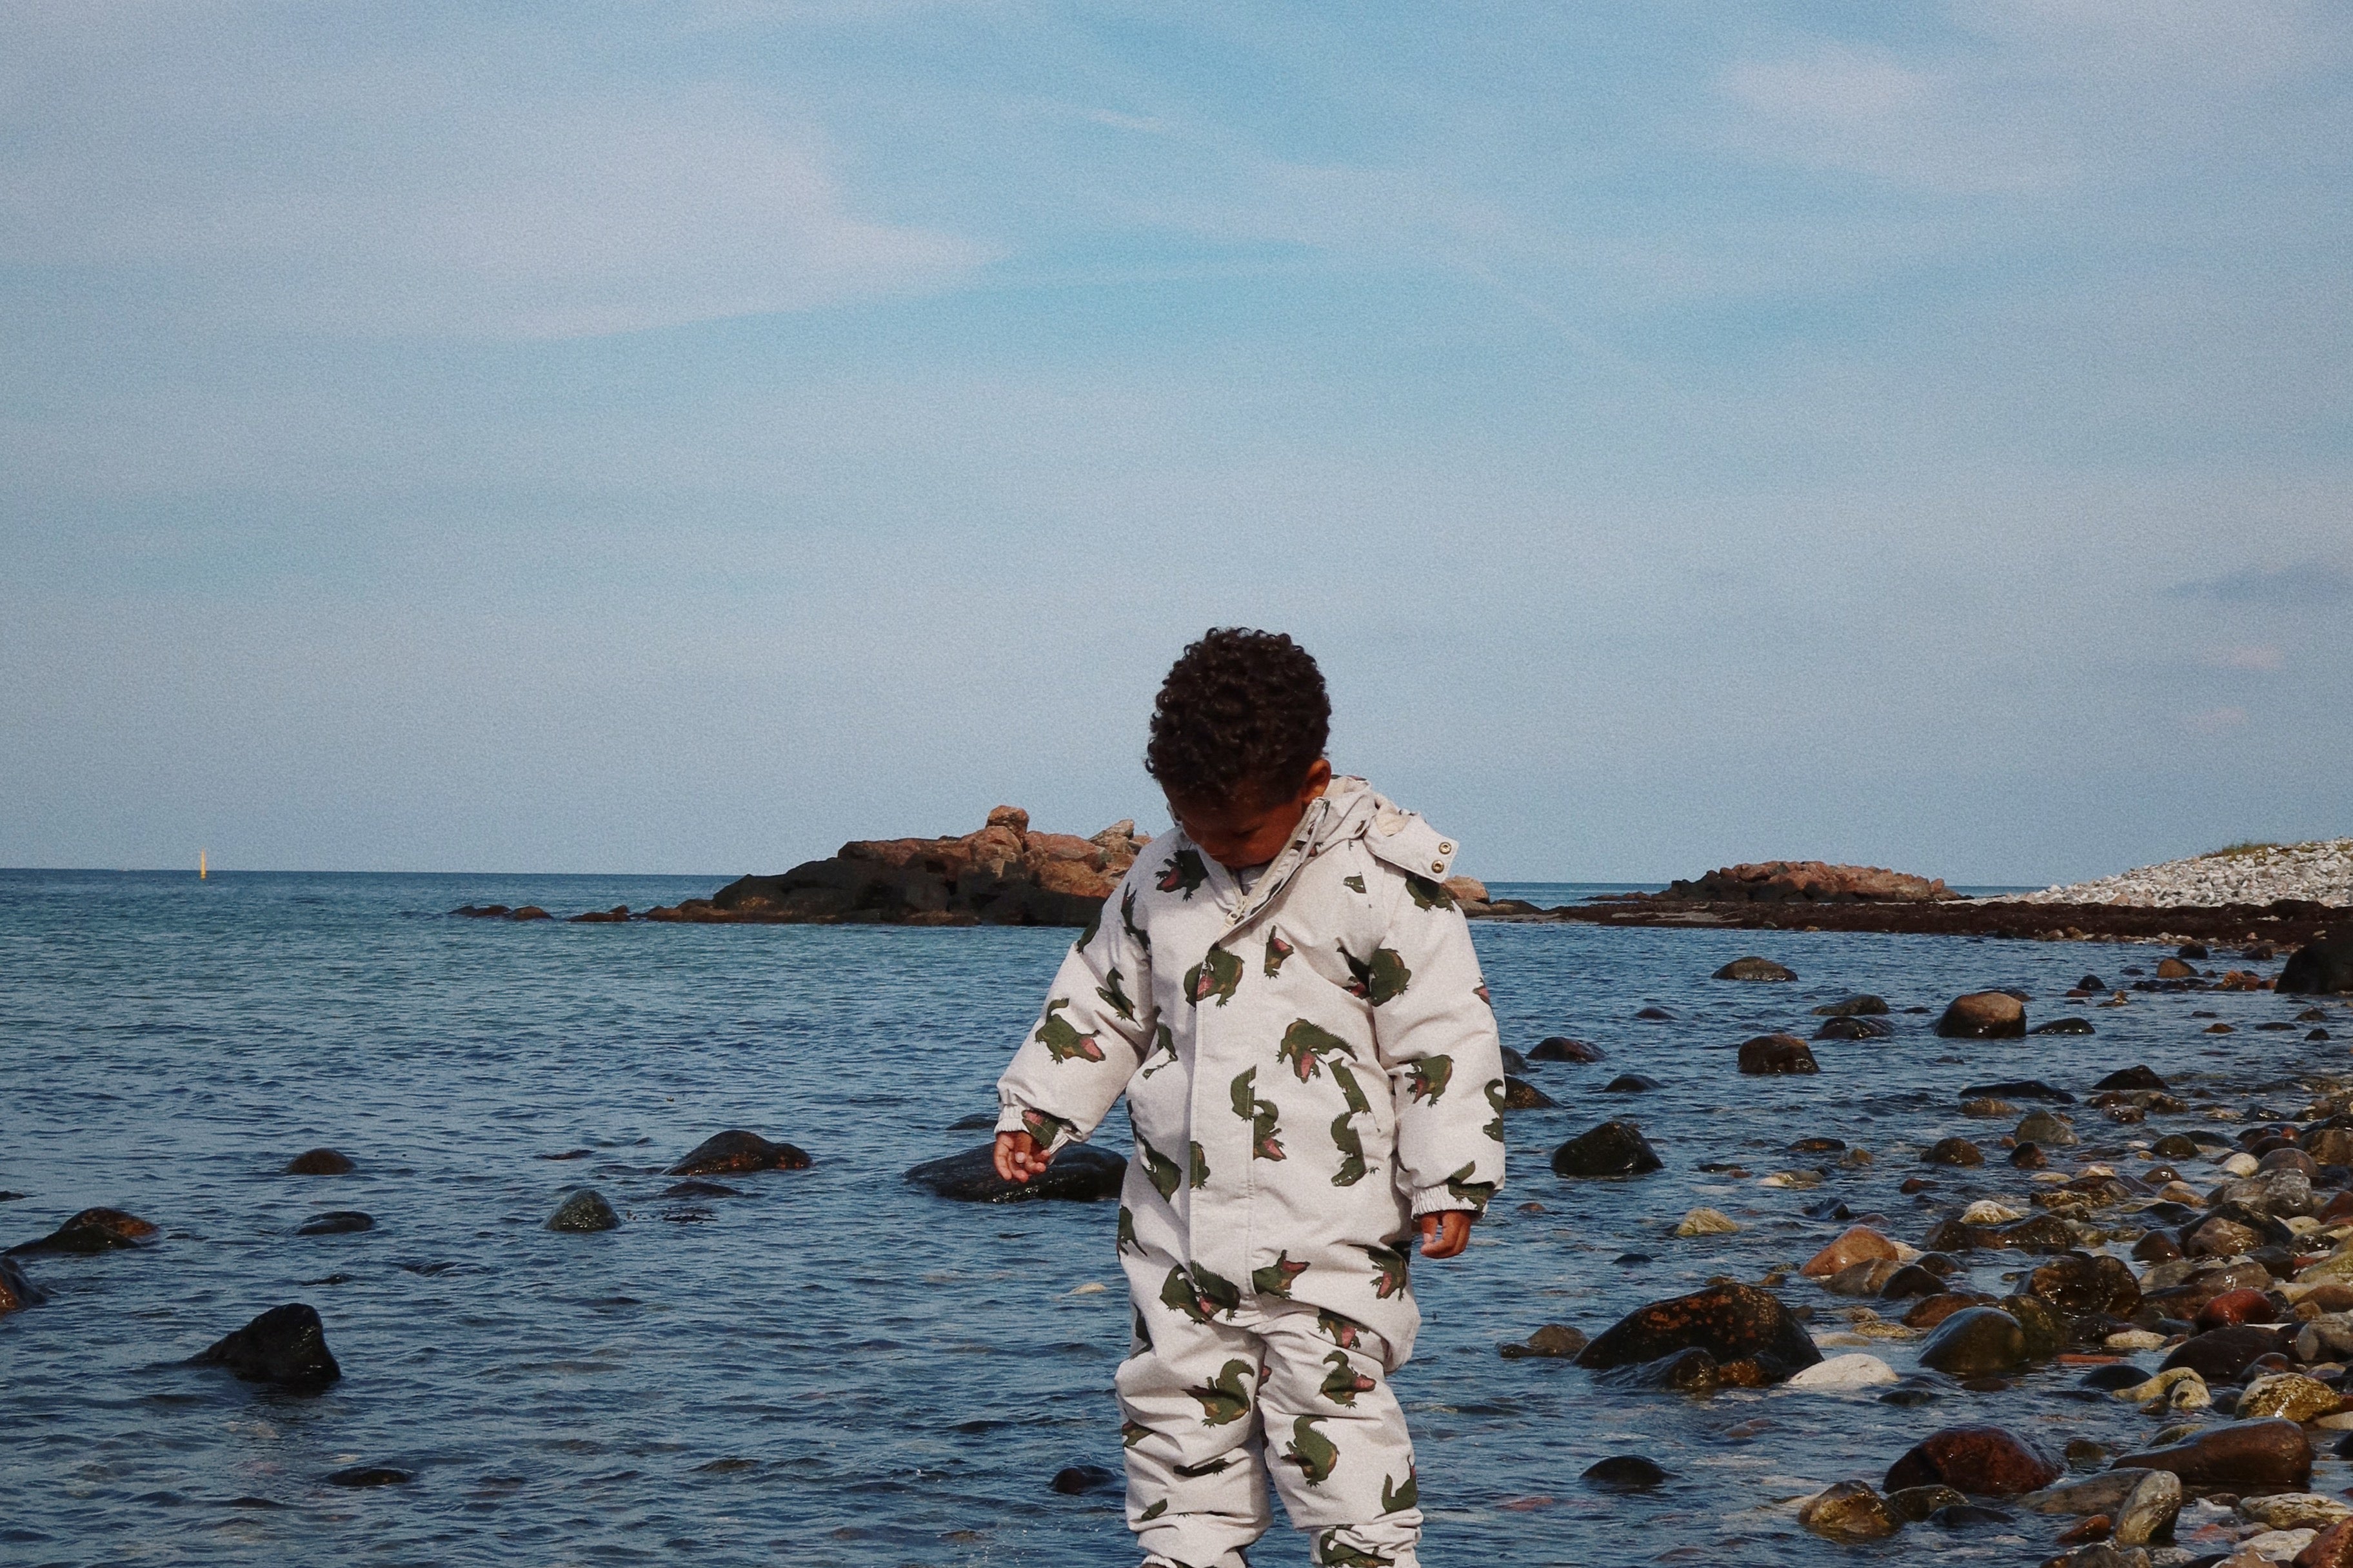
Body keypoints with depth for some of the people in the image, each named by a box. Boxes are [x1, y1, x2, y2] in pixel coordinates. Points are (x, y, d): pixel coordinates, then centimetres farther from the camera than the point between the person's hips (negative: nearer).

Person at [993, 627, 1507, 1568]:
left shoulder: (1380, 880, -11)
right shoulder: (1163, 875, 6)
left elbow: (1447, 1037, -9)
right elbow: (1102, 1003, 17)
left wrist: (1450, 1183, -11)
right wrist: (1037, 1108, 9)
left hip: (1327, 1235, -6)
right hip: (1178, 1224, 6)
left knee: (1332, 1427, -6)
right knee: (1176, 1419, 11)